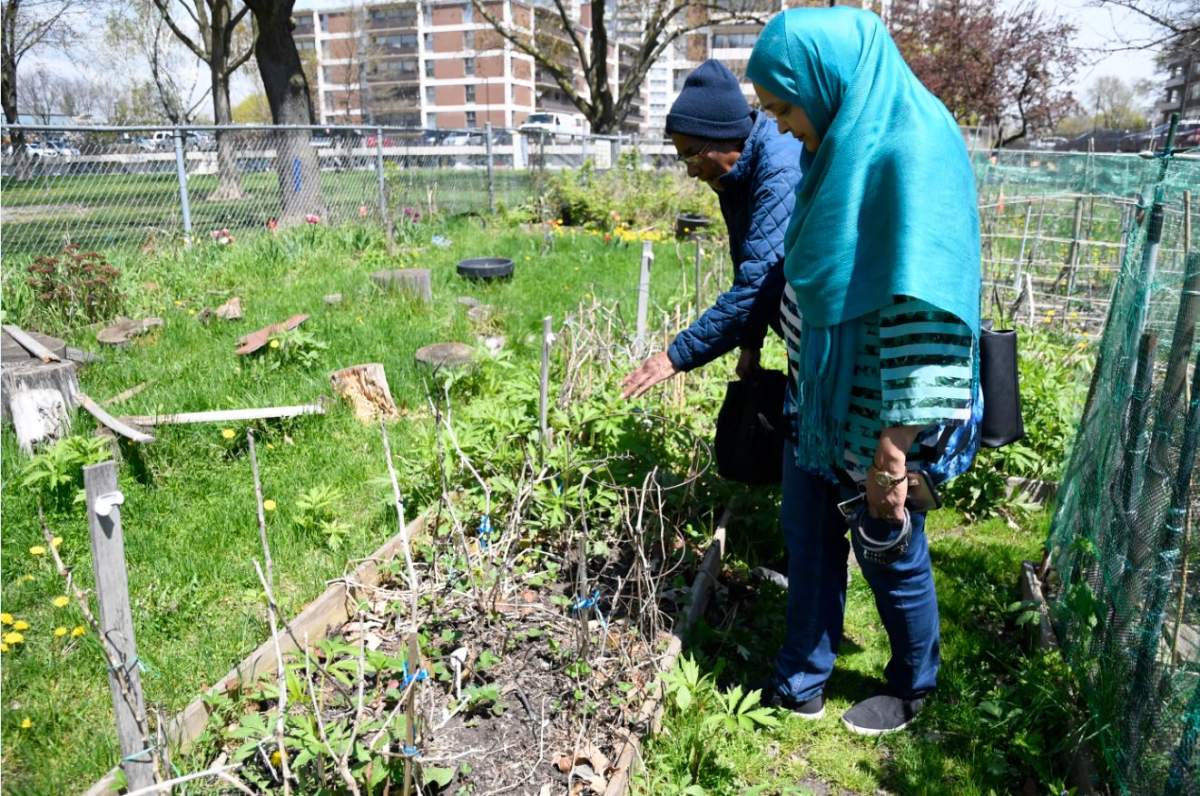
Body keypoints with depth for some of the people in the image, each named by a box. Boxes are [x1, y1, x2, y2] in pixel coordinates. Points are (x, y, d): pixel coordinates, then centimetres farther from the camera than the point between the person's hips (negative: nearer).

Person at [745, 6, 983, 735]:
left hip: (875, 414, -8)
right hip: (819, 395, 8)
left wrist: (892, 450, -24)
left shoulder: (913, 154, -23)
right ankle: (801, 683, 37)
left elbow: (923, 312, -26)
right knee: (808, 537, 18)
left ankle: (914, 686, 39)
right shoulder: (852, 144, 5)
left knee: (890, 555, 13)